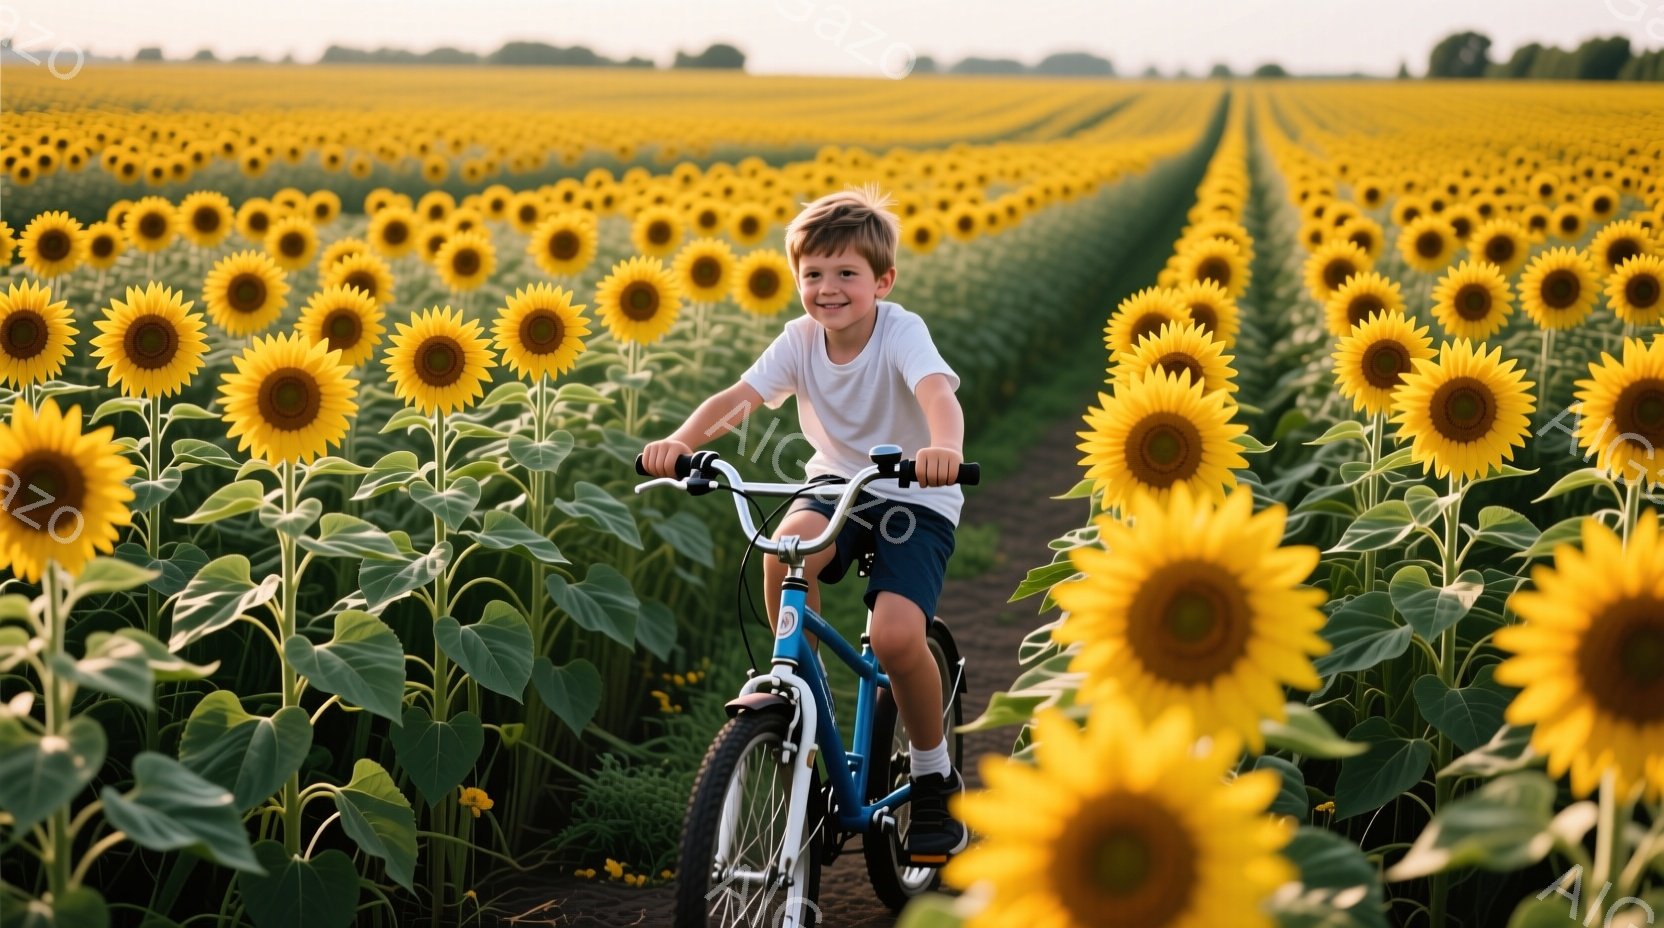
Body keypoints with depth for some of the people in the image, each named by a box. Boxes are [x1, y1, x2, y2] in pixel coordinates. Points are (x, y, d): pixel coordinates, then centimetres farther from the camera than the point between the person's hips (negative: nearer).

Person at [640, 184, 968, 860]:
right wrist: (682, 440, -42)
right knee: (786, 546, -32)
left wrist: (943, 448, -65)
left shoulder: (901, 332, -22)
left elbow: (938, 392, -41)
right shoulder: (802, 340, -9)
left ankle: (935, 779, 2)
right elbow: (739, 396, -21)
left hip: (915, 497, -4)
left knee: (896, 636, -25)